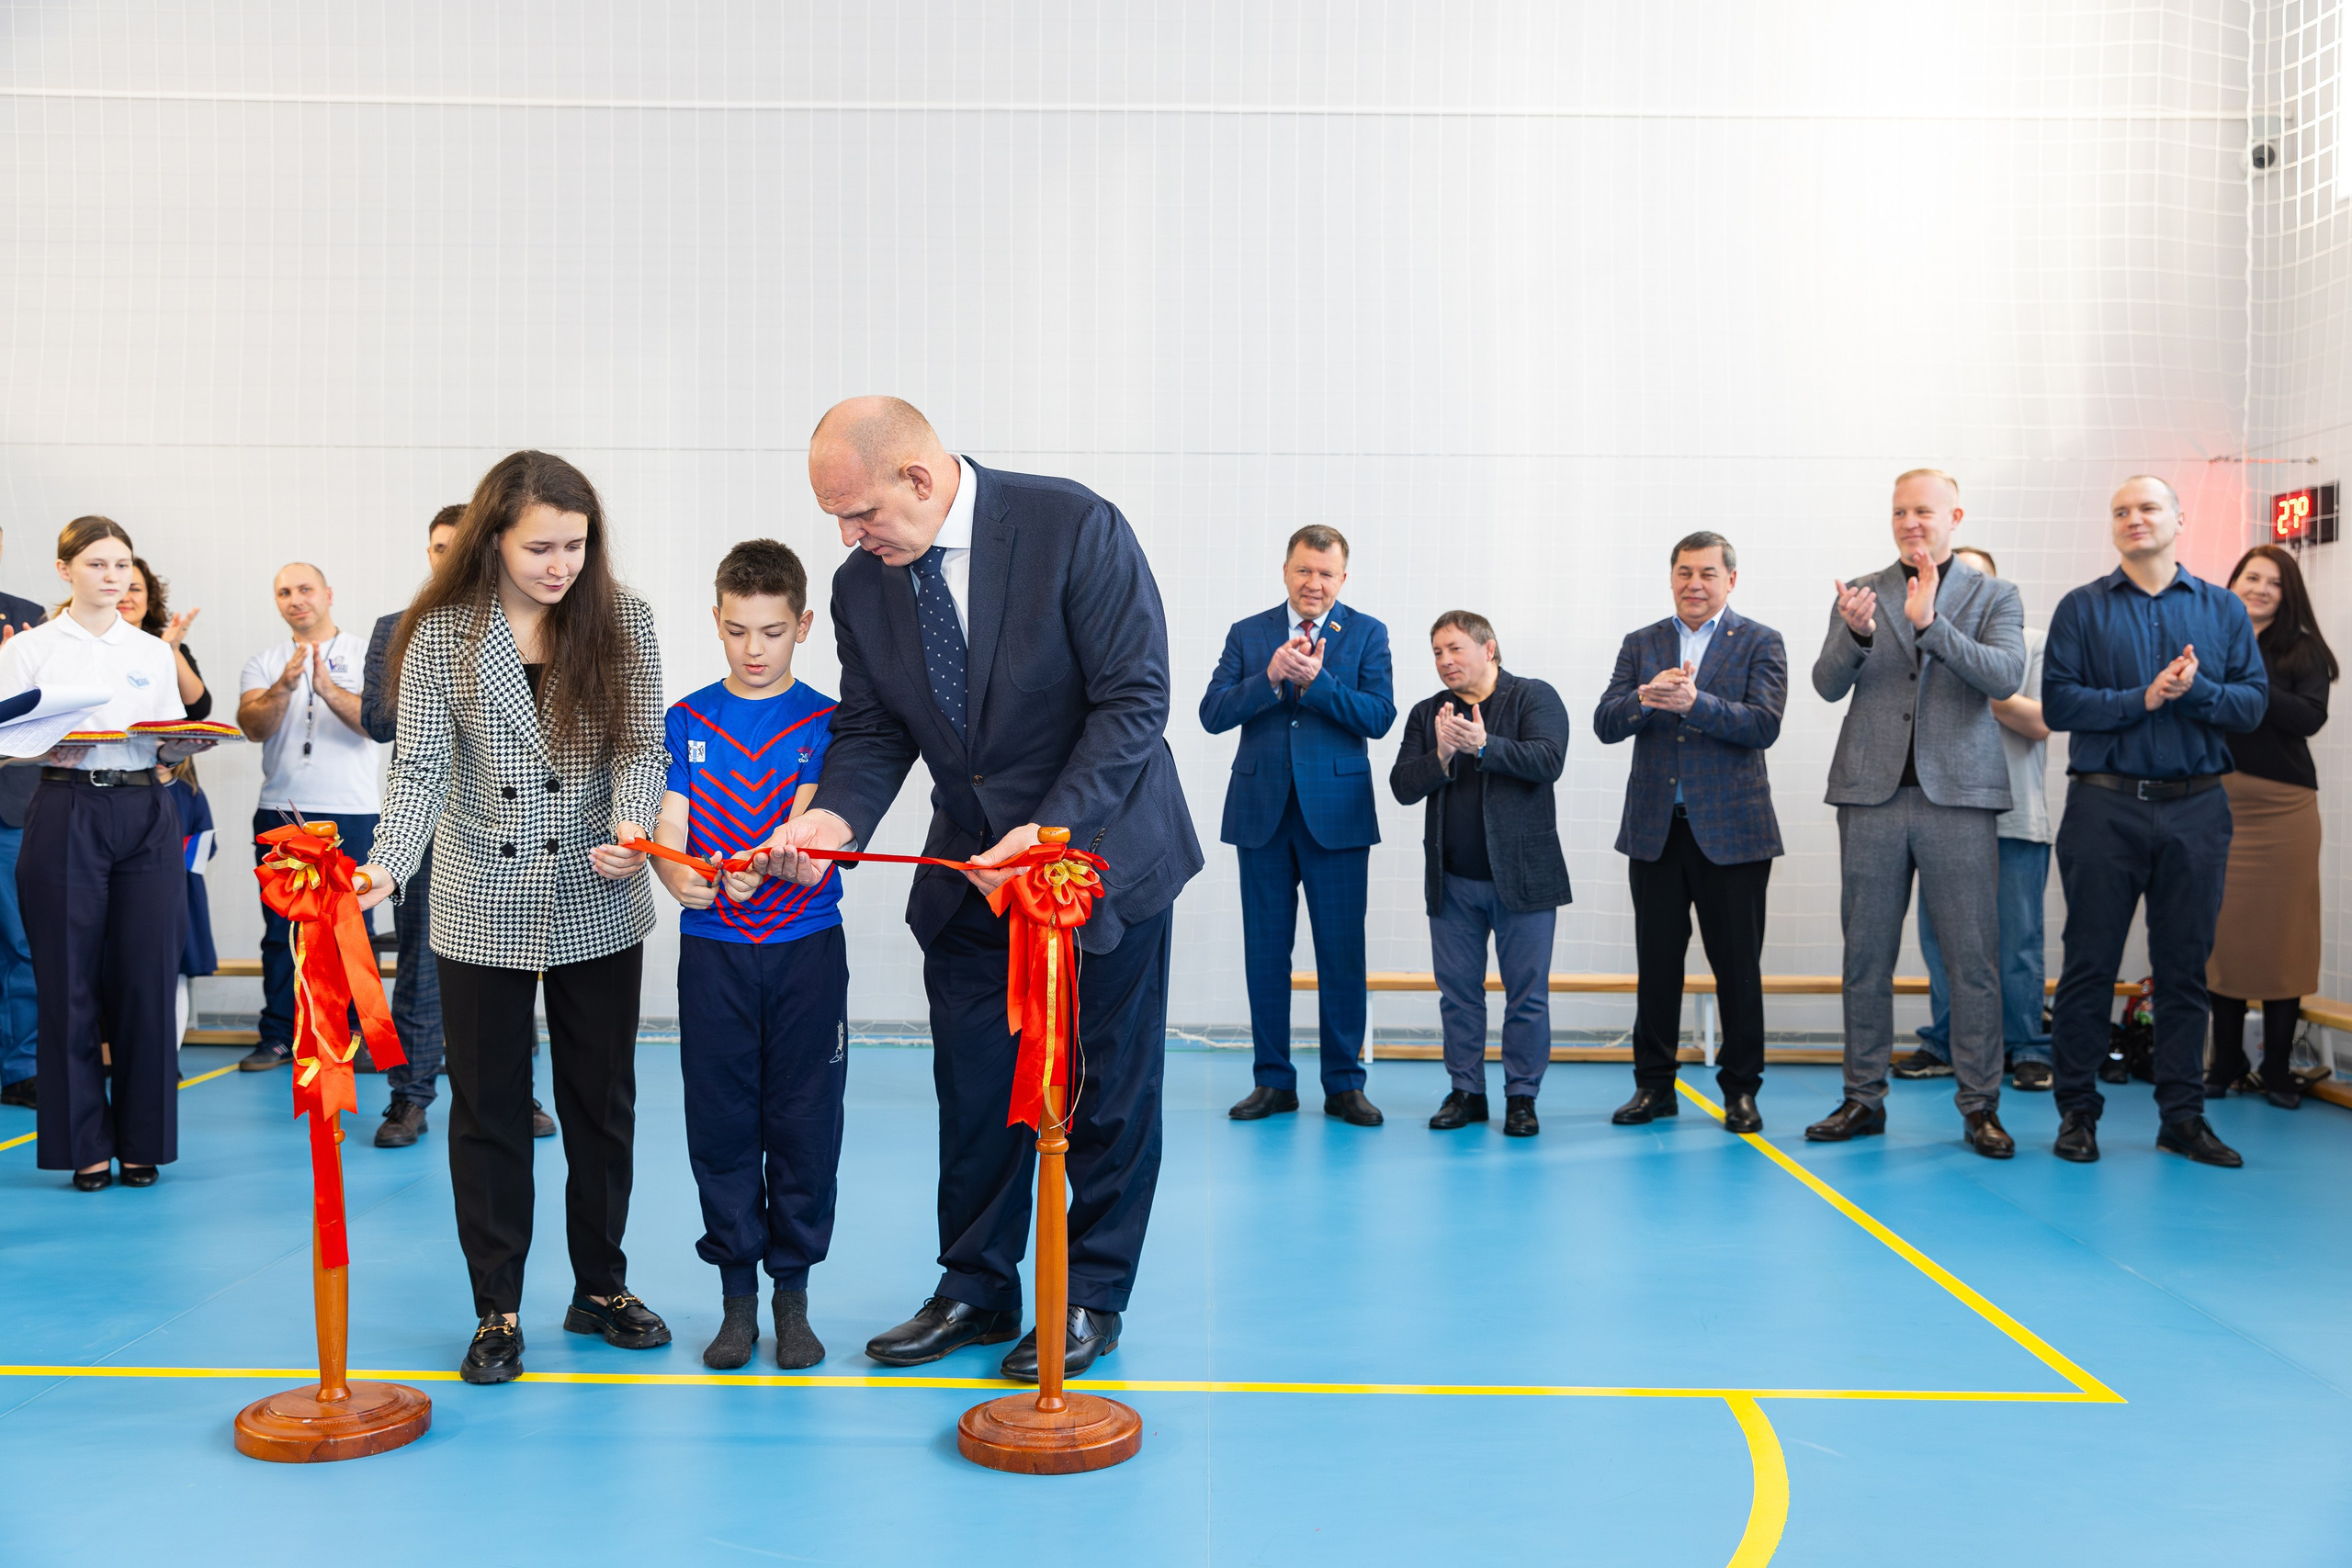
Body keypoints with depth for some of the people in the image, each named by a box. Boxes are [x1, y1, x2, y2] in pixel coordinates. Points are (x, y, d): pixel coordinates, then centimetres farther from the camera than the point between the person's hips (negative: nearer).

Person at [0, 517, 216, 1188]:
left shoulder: (155, 652, 15)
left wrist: (187, 743, -7)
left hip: (146, 813, 2)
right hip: (67, 813, -2)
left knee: (145, 976, 0)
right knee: (70, 981, -1)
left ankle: (142, 1139, 11)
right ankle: (85, 1143, 10)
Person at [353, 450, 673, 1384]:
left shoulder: (622, 622, -2)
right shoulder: (441, 637, -5)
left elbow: (641, 745, -5)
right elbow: (421, 766, -9)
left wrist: (630, 827, -25)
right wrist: (389, 863, -25)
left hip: (598, 906, 1)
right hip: (483, 911, -1)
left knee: (603, 1102, 11)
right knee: (488, 1110, 6)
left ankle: (601, 1288, 28)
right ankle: (497, 1311, 19)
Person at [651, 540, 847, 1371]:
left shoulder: (827, 723, 0)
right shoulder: (685, 722, 6)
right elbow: (668, 828, -2)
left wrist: (760, 864, -33)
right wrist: (678, 875, -26)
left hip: (806, 949, -1)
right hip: (713, 950, 1)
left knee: (804, 1121, 3)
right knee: (721, 1123, 5)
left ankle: (793, 1293, 17)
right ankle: (736, 1298, 18)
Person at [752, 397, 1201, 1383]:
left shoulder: (1075, 529, -20)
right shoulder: (862, 586, -3)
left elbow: (1134, 698, -21)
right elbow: (872, 729, 1)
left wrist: (1051, 832, -28)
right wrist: (834, 816, -20)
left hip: (1101, 852, -4)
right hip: (970, 871, 5)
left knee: (1108, 1091, 8)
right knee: (973, 1092, 11)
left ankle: (1091, 1300, 24)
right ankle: (976, 1293, 29)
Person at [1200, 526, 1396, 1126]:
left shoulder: (1366, 634, 5)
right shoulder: (1247, 635, 9)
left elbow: (1379, 717, -6)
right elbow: (1212, 715, -2)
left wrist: (1317, 680, -18)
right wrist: (1269, 677, -16)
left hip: (1336, 812, -2)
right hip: (1262, 812, 2)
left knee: (1341, 951, 0)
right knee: (1265, 951, 6)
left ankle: (1344, 1084, 11)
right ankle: (1273, 1081, 16)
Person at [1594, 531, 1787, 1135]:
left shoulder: (1760, 643, 3)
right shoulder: (1641, 645, 12)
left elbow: (1764, 724, -12)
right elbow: (1605, 724, 0)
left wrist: (1692, 703, -25)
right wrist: (1646, 698, -21)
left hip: (1730, 830, -2)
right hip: (1655, 830, 3)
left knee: (1738, 967, 3)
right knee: (1656, 964, 7)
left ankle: (1740, 1090, 15)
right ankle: (1654, 1085, 18)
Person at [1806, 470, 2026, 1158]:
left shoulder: (1992, 595, 7)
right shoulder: (1861, 594, 11)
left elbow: (2005, 675, -10)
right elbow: (1827, 684, 1)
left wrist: (1931, 623, -22)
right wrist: (1856, 634, -20)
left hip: (1957, 793, -1)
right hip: (1873, 793, 2)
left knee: (1974, 957, -2)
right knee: (1866, 955, 6)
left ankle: (1980, 1105, 7)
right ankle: (1863, 1098, 15)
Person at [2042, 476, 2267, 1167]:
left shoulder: (2223, 609, 10)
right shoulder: (2082, 609, 5)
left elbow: (2252, 703, 2)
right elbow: (2059, 702, -6)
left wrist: (2197, 689, -16)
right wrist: (2142, 699, -14)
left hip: (2195, 807, 2)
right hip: (2105, 806, -2)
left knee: (2185, 966, 7)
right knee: (2090, 963, 2)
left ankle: (2183, 1115, 15)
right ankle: (2077, 1112, 11)